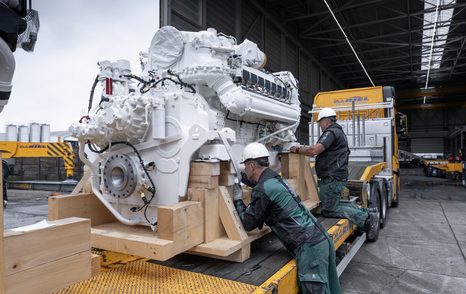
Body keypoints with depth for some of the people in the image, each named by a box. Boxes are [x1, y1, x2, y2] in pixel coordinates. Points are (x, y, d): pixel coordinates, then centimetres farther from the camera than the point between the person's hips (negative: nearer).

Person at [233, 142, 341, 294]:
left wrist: (238, 200, 11)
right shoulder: (275, 179, 15)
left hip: (309, 246, -10)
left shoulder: (263, 190, -13)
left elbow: (248, 224, -3)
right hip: (322, 238, 10)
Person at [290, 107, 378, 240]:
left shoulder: (331, 132, -14)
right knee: (334, 204, 19)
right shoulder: (339, 132, 22)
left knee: (329, 210, -5)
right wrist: (304, 148, 17)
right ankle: (365, 213, 11)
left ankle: (366, 219, -8)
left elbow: (314, 150, -25)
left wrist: (297, 149, -11)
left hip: (332, 179, -11)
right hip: (335, 177, 11)